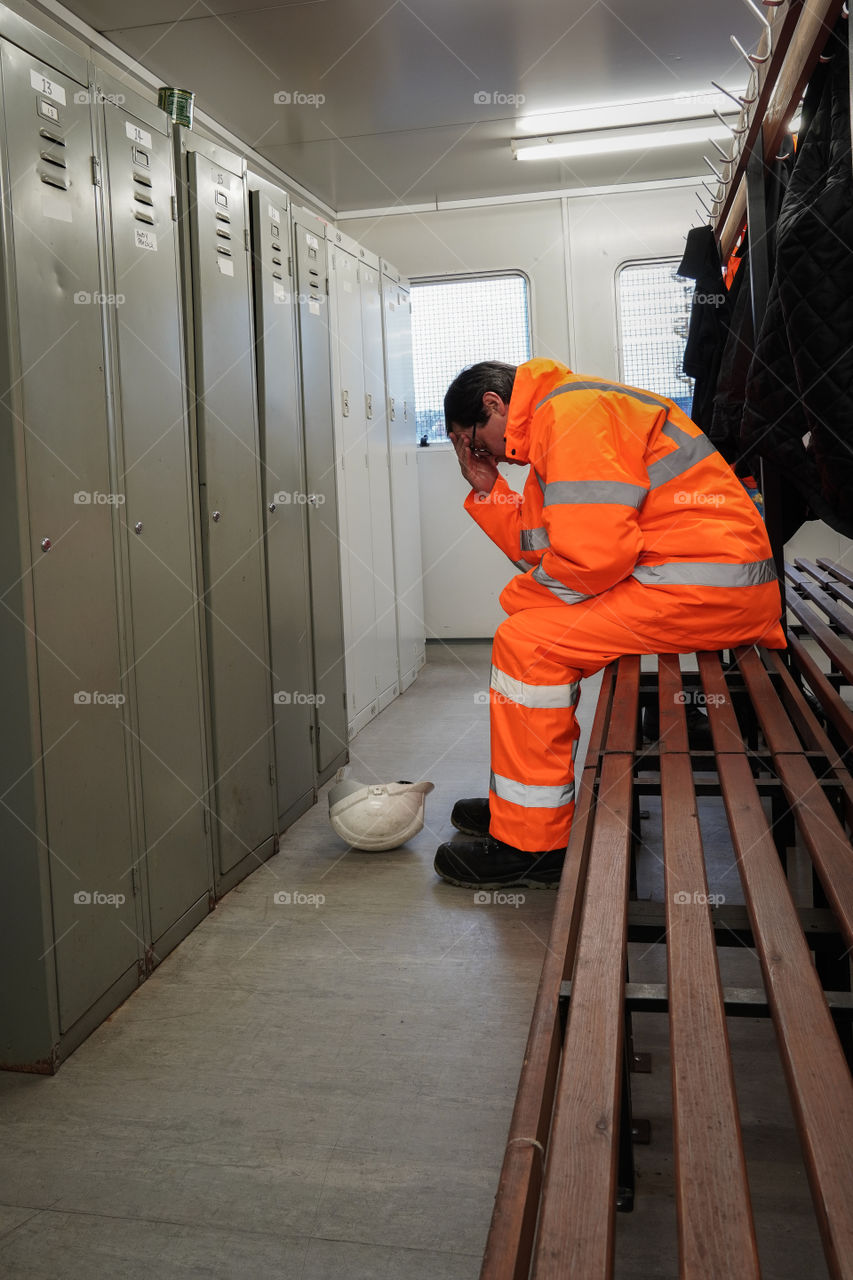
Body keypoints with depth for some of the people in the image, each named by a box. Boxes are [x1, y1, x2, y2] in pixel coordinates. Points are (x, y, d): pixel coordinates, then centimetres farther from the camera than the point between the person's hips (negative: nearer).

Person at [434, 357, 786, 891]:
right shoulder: (553, 422, 20)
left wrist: (524, 595, -6)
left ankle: (531, 844, -5)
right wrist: (487, 489, 15)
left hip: (707, 586, -11)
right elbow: (545, 549, 19)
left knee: (527, 641, -14)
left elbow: (593, 553, -23)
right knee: (533, 625, 17)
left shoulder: (572, 412, -13)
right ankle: (521, 803, 24)